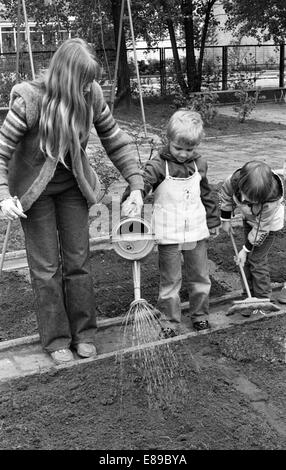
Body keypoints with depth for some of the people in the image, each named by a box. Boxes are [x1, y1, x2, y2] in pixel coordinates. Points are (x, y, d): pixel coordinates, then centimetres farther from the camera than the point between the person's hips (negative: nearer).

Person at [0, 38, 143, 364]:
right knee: (46, 266, 3)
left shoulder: (91, 96, -15)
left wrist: (136, 186, -12)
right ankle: (55, 338, 19)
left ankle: (83, 333, 22)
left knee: (78, 260, 7)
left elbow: (116, 141, -6)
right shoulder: (28, 101, -27)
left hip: (73, 186, 3)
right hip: (34, 191, -3)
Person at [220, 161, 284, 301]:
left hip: (268, 223, -5)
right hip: (249, 218, 5)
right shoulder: (236, 179, -35)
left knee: (256, 259, -4)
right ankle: (251, 294, 28)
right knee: (247, 259, 12)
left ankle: (262, 298, 12)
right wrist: (226, 219, -3)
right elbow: (226, 192, -10)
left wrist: (246, 249, -19)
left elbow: (260, 228, -29)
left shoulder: (271, 200, -43)